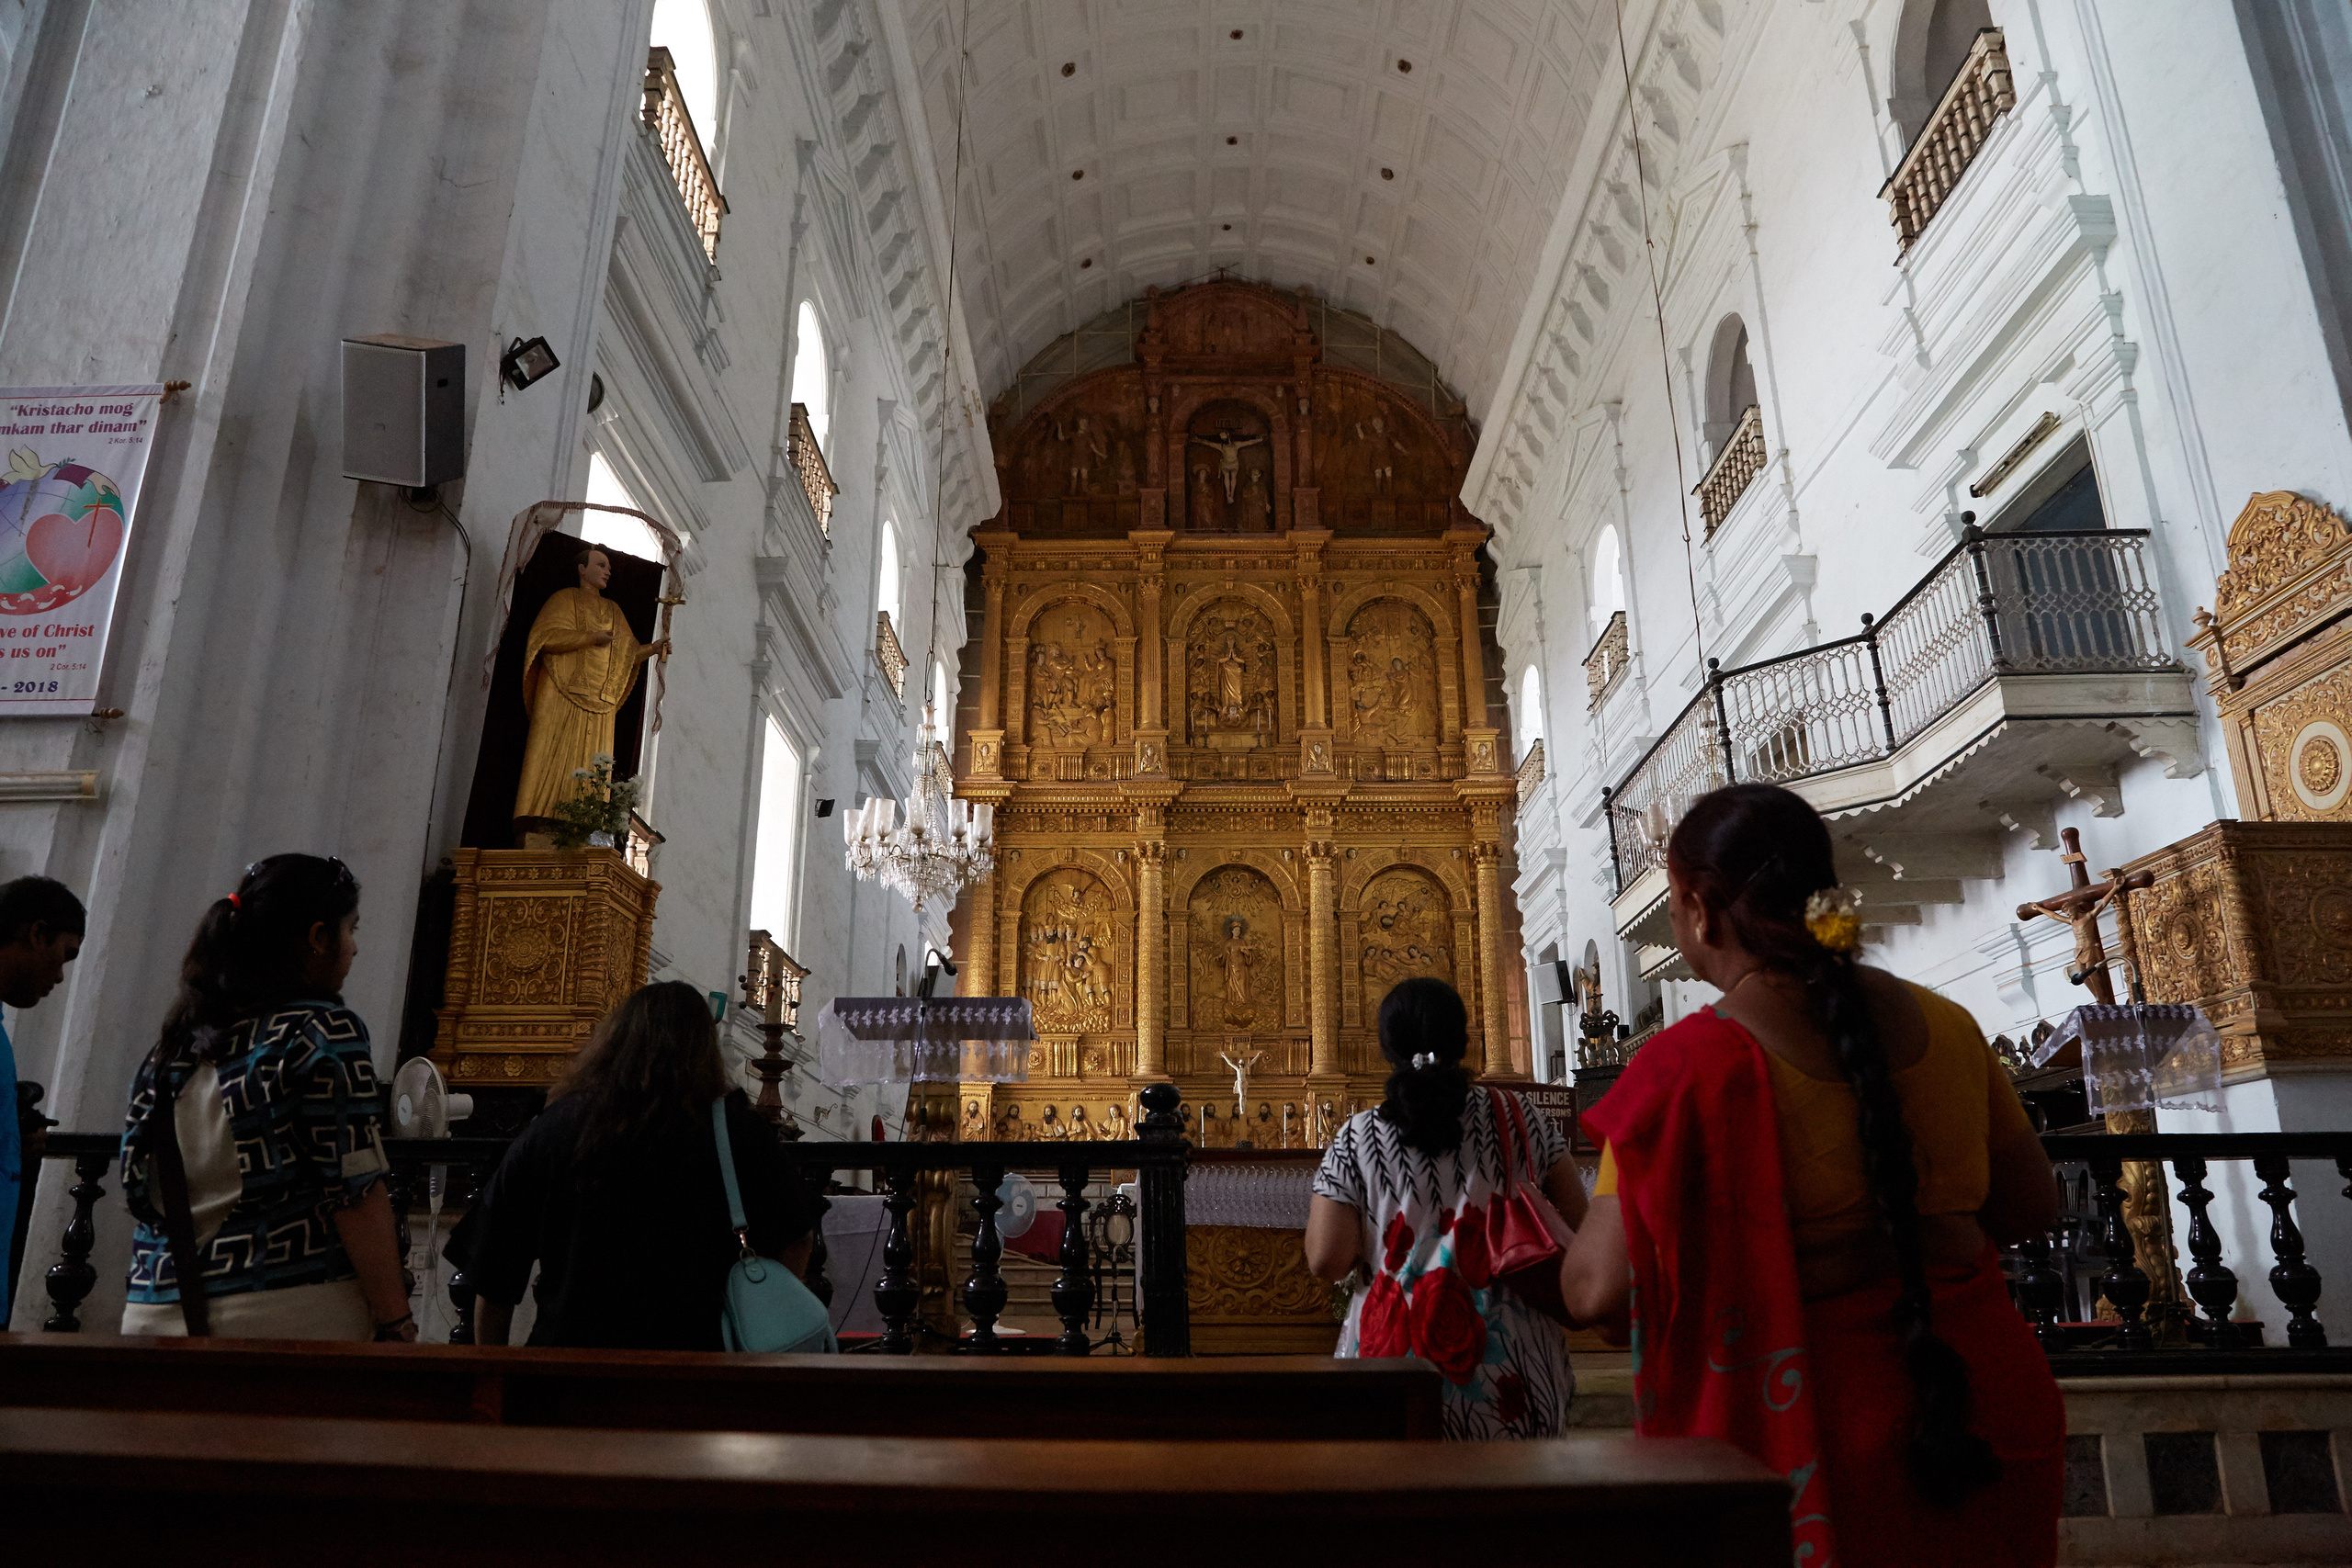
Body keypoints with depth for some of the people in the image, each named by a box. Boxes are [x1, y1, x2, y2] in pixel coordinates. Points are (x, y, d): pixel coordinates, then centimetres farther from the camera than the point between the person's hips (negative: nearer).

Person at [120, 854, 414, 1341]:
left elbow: (138, 1187, 14)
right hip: (292, 1317, -7)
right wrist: (396, 1325, -11)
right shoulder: (324, 1030, -10)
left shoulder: (175, 1040, 11)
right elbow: (356, 1193, -15)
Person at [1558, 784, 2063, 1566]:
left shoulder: (1690, 1066, -19)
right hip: (1985, 1397, 5)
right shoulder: (1941, 1023, -1)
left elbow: (1596, 1288, -18)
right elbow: (2029, 1207, 11)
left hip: (1806, 1428, -5)